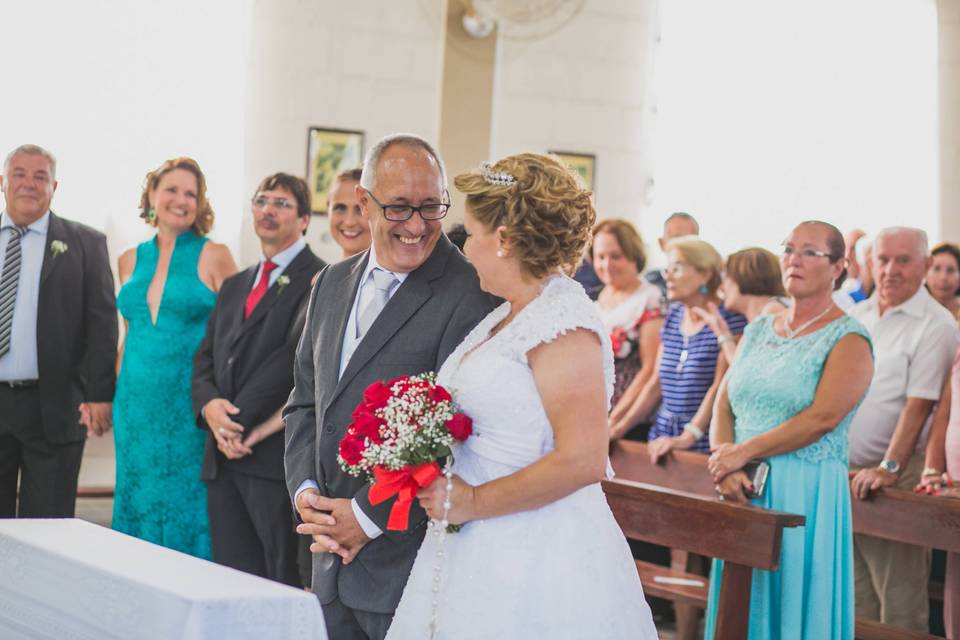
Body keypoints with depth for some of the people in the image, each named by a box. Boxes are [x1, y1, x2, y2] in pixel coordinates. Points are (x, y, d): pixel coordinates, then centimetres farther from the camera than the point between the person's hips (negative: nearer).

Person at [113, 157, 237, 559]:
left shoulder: (213, 257, -3)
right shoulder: (131, 260, 11)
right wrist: (109, 392, 13)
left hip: (189, 405, -5)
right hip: (136, 402, 5)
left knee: (185, 506, -2)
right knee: (138, 505, 9)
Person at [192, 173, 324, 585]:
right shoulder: (234, 287, 22)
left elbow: (298, 357, -15)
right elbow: (205, 358, 17)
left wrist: (239, 420, -13)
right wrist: (210, 405, -4)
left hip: (276, 457, -7)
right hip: (223, 458, 7)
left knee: (284, 581, -4)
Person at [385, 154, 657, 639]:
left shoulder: (563, 323, -15)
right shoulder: (507, 316, 13)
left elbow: (581, 462, -23)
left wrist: (471, 501, -16)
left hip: (536, 560, -8)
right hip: (478, 553, 8)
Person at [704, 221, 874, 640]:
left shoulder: (848, 339, -4)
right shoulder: (759, 330, 14)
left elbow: (822, 417, -17)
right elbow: (723, 405, 8)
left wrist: (743, 452, -15)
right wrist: (724, 468, -9)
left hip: (806, 493, -6)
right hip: (742, 491, 6)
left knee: (791, 602, -2)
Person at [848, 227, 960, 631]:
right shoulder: (856, 316, 12)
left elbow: (919, 404, -15)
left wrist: (889, 468, -21)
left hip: (895, 478, -6)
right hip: (841, 472, 6)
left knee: (898, 599, -2)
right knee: (853, 597, 11)